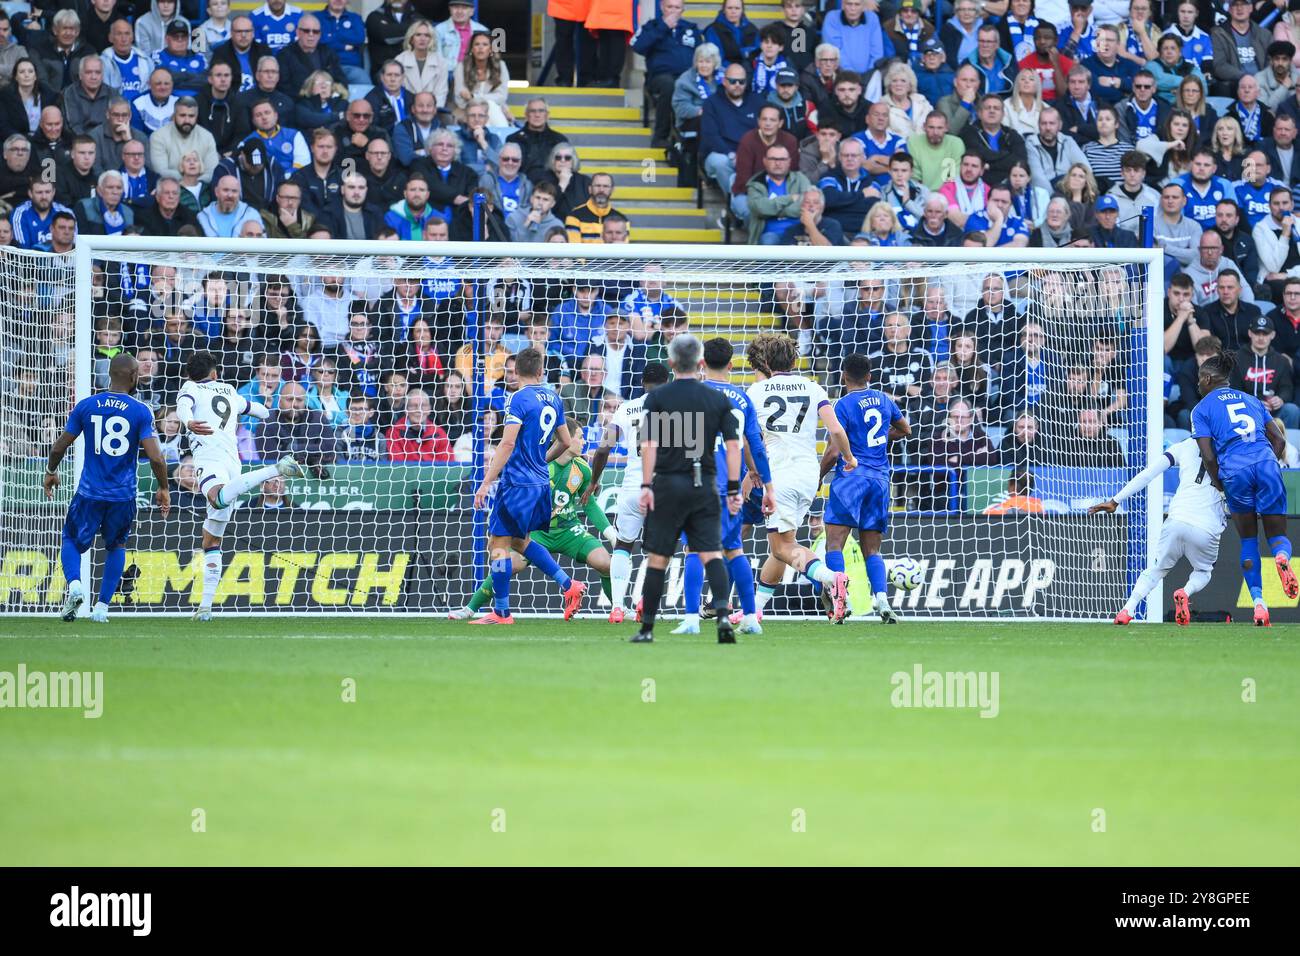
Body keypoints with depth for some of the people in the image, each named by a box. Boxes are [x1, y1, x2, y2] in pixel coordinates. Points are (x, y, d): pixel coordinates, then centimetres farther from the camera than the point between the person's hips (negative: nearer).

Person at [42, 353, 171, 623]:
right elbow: (155, 457, -12)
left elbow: (59, 447, 4)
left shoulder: (86, 406, -1)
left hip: (90, 492, 0)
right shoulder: (141, 411, -6)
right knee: (116, 546, 23)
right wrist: (163, 489, 4)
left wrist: (50, 472, 23)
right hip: (124, 495, 0)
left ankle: (74, 584, -10)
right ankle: (102, 607, 15)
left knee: (72, 540, 19)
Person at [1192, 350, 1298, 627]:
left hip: (1235, 470, -2)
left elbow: (1207, 456, 1)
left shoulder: (1202, 409, 11)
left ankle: (1259, 604, 1)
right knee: (1277, 535, 10)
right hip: (1266, 464, 2)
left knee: (1248, 541, 13)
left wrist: (1220, 486, 12)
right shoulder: (1251, 400, 23)